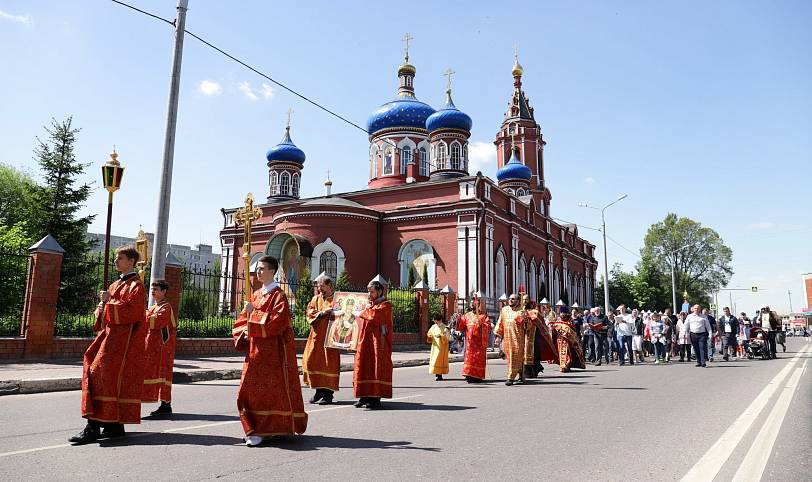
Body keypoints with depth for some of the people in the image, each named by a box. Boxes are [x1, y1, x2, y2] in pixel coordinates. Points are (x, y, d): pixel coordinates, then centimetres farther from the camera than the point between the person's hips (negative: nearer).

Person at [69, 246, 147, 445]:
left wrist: (109, 302, -14)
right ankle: (115, 425, 14)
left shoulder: (135, 286, -7)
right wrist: (102, 308, 2)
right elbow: (108, 311, 24)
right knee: (116, 380, 8)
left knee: (103, 374, -13)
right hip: (111, 335, 9)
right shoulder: (116, 285, 20)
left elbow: (132, 312, -19)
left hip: (125, 339, -9)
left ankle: (94, 426, -12)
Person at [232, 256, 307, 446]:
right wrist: (241, 337, -2)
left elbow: (277, 322, -20)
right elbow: (242, 320, 17)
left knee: (273, 390, -2)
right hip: (255, 351, 7)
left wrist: (254, 313, -17)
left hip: (274, 352, -7)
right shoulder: (255, 295, 15)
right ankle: (256, 430, 15)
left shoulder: (278, 295, -8)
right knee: (249, 390, 5)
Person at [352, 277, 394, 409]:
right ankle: (365, 396, 11)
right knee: (363, 366, 5)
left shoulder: (385, 305, -4)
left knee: (376, 368, -5)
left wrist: (362, 312, -6)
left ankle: (376, 398, -2)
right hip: (365, 341, 7)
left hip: (377, 341, -7)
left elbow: (374, 315, -20)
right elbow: (361, 317, 25)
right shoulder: (370, 304, 20)